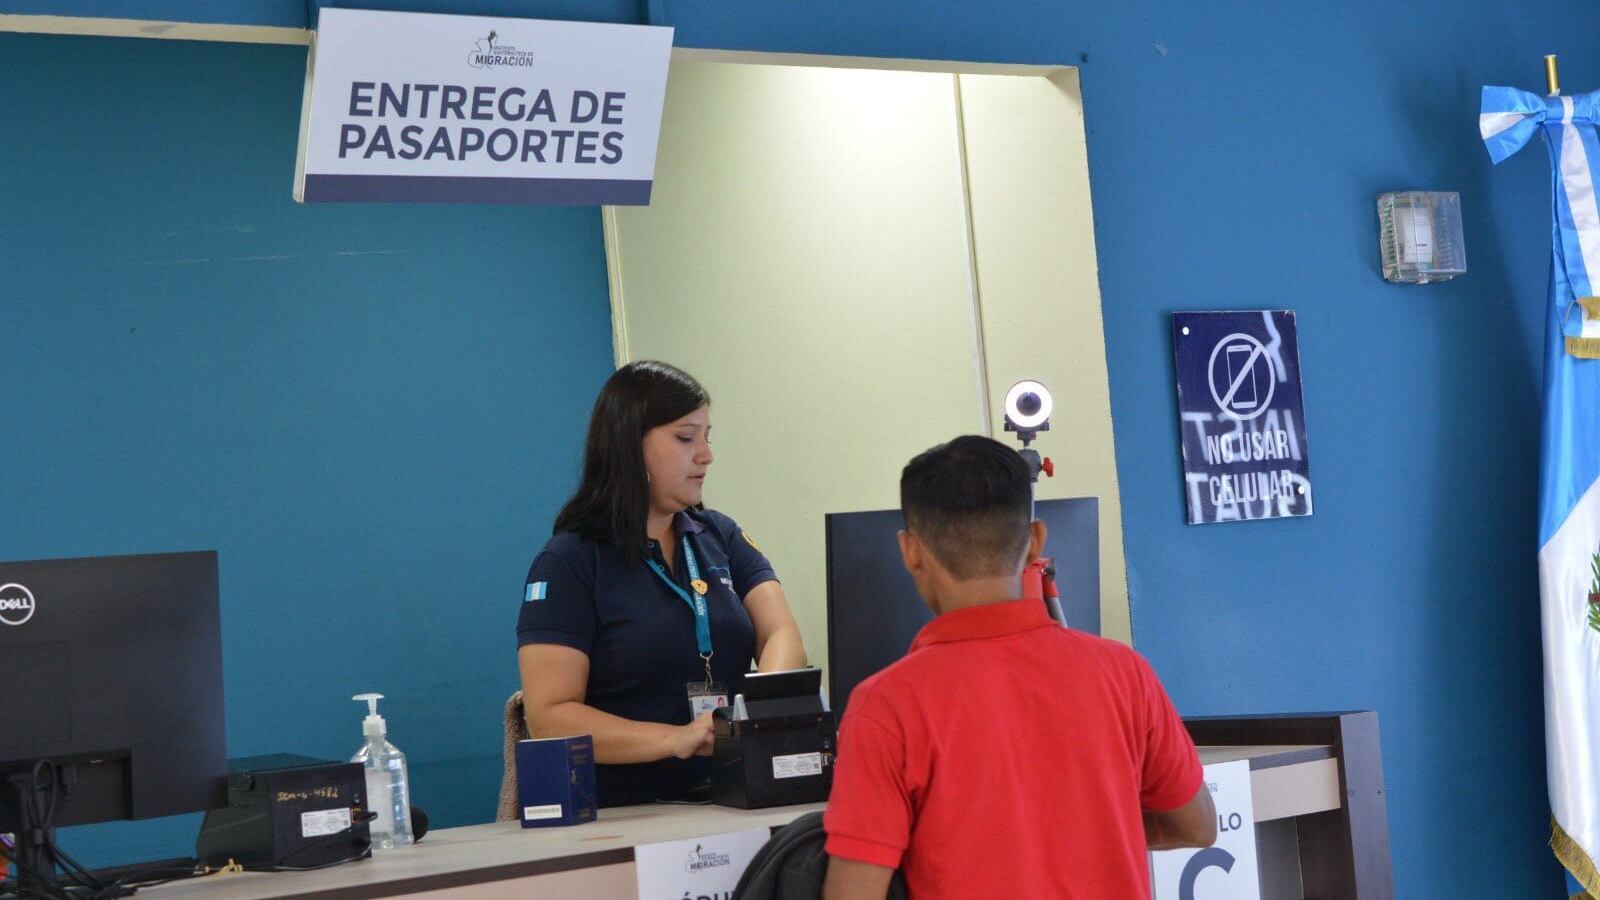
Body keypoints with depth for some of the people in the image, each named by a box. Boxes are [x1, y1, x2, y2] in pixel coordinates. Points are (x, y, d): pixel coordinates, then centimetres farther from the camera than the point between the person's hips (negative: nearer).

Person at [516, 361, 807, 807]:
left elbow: (781, 635, 4)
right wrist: (674, 739, -23)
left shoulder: (721, 537, 16)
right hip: (622, 816, -5)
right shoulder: (568, 562, -2)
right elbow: (549, 718, -10)